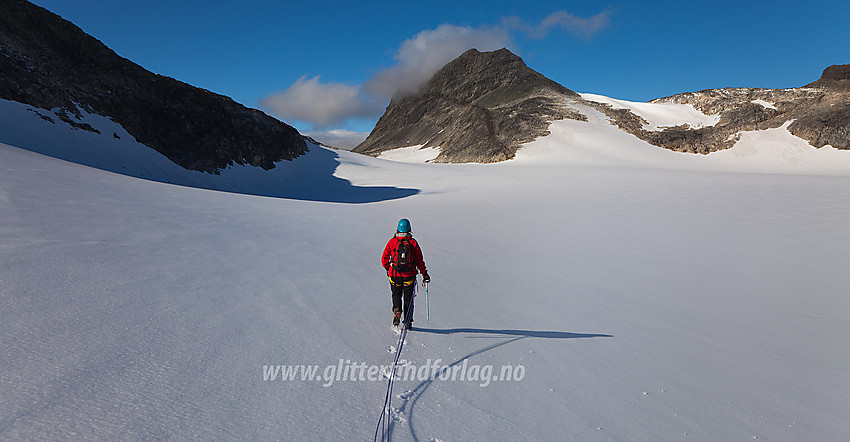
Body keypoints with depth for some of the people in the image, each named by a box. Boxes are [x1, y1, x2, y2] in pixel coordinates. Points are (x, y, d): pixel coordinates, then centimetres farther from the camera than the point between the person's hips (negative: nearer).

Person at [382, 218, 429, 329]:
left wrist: (387, 268, 22)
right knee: (408, 298, 14)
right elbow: (419, 261, -4)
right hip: (409, 276, 0)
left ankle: (397, 312, -1)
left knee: (396, 295, 22)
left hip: (394, 275, 0)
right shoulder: (413, 243, -6)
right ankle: (407, 322, 14)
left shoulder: (392, 242, -5)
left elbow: (384, 259, 3)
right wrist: (425, 274, 5)